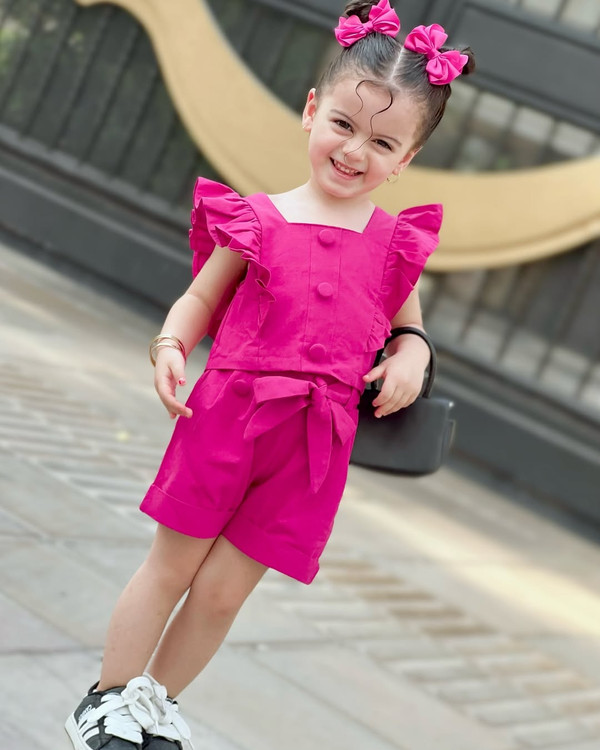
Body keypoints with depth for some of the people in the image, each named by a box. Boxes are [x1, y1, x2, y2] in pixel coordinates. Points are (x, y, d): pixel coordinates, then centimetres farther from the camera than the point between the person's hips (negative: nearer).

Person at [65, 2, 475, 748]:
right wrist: (170, 344, -14)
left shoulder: (395, 243, 3)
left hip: (311, 446, 2)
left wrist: (411, 354, -4)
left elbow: (406, 318, 18)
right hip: (225, 414, -1)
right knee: (171, 566, 11)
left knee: (222, 591, 9)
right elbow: (201, 298, 5)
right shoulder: (260, 220, -3)